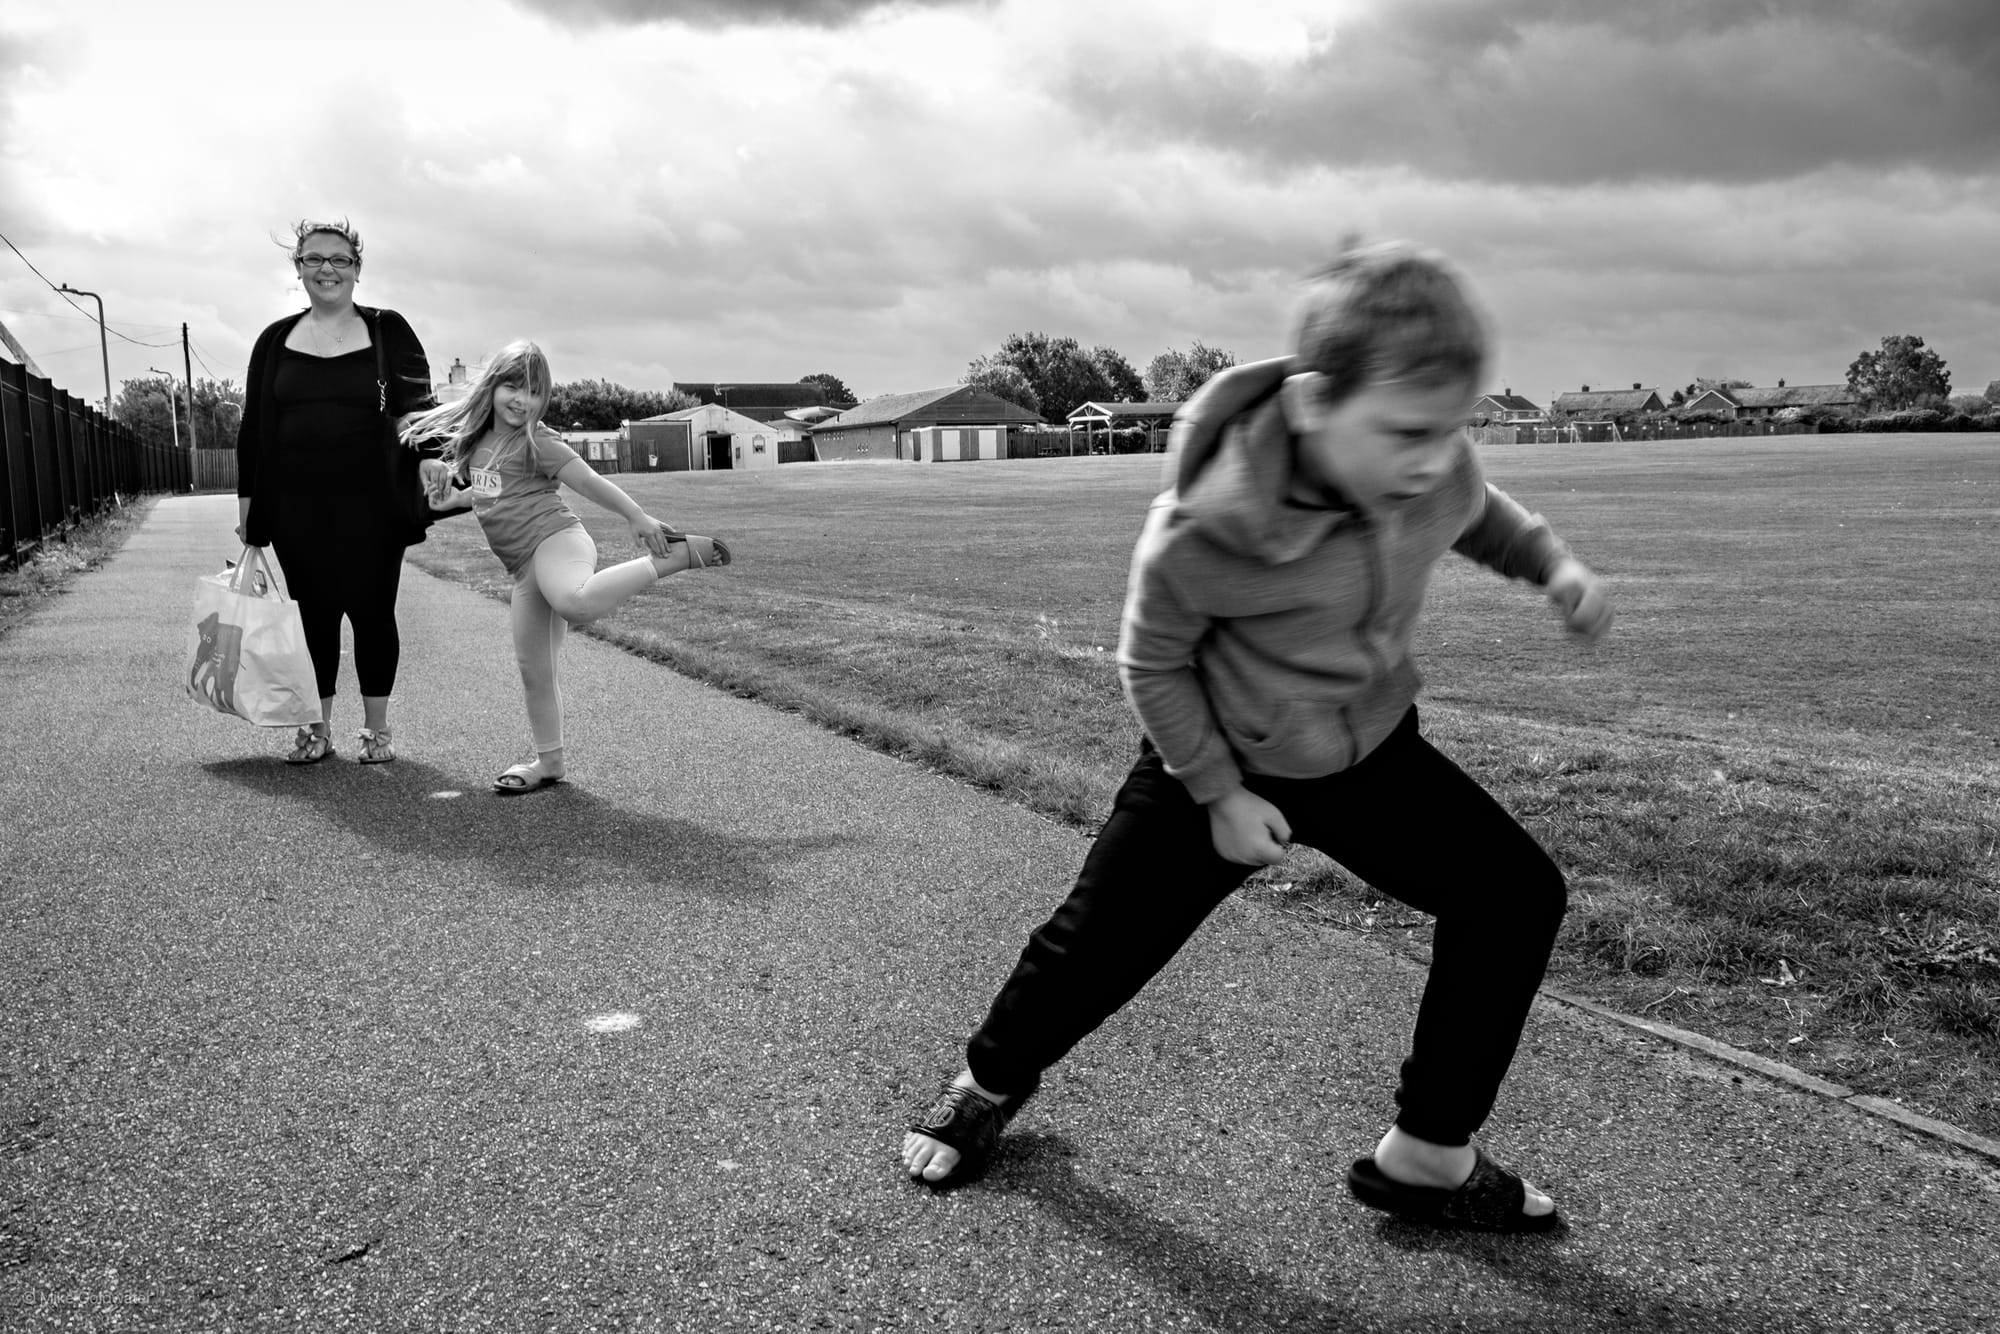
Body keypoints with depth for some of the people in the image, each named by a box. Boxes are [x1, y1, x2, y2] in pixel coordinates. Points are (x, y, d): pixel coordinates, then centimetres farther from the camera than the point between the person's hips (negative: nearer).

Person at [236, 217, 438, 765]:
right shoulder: (275, 341, 10)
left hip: (370, 507, -2)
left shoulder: (388, 331, 3)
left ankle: (377, 729, 16)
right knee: (314, 615, 7)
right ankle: (317, 728, 19)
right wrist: (247, 501, 8)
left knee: (373, 613, 3)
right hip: (298, 510, 2)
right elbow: (252, 427, 12)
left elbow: (418, 404, -2)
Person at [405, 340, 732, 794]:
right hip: (525, 566, 7)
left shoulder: (535, 442, -4)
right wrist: (453, 496, 18)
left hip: (554, 539, -7)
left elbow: (590, 481, -9)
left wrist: (638, 518, -16)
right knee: (533, 667, 8)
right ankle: (550, 760, 20)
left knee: (574, 602, -41)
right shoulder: (474, 438, 19)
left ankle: (673, 556, -27)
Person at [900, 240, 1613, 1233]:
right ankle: (989, 1085, 37)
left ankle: (1426, 1157, 8)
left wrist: (1549, 561, -10)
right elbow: (1151, 664, -15)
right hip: (1219, 764, -4)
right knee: (1100, 943, 4)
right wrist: (1220, 795, -15)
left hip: (1370, 750, 5)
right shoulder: (1205, 529, -35)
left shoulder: (1431, 465, -20)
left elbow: (1475, 510, 8)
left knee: (1517, 894, -5)